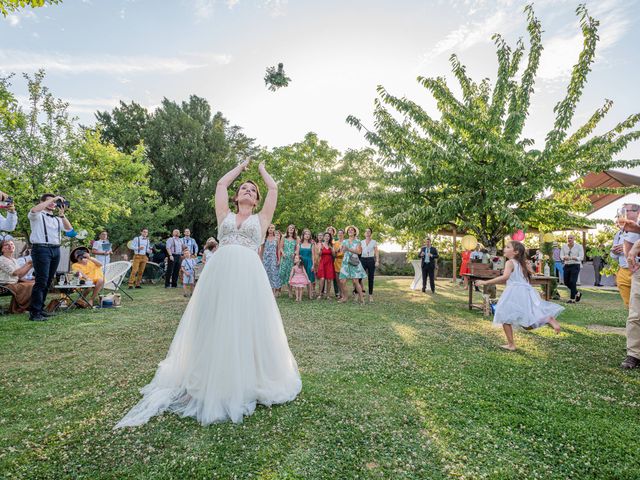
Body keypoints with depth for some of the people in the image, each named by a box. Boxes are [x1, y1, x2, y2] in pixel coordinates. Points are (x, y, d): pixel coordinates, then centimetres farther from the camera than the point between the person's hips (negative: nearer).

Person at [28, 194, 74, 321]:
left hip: (56, 250, 6)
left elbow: (69, 229, 5)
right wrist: (53, 199, -14)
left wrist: (62, 214, -3)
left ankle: (40, 309, 16)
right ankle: (34, 312, -9)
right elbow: (34, 210, -21)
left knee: (48, 281, 8)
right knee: (41, 281, -11)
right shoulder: (38, 216, 3)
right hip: (41, 249, -6)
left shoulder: (57, 219, 19)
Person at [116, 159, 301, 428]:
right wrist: (241, 167, 36)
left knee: (248, 327, 0)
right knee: (214, 326, 4)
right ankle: (211, 380, 17)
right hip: (219, 271, 2)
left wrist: (262, 169, 36)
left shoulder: (261, 219, 18)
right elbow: (221, 184, 23)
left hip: (249, 274, -1)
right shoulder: (225, 215, 21)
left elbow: (274, 188, 19)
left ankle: (248, 380, 16)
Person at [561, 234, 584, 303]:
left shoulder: (579, 246, -3)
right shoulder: (564, 246, 7)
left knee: (572, 282, -12)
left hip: (575, 265, -4)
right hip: (567, 266, 5)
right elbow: (561, 255, 0)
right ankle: (577, 293, 30)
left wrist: (574, 258, -30)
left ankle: (572, 298, -3)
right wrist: (564, 257, -24)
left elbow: (581, 257, -9)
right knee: (566, 282, 7)